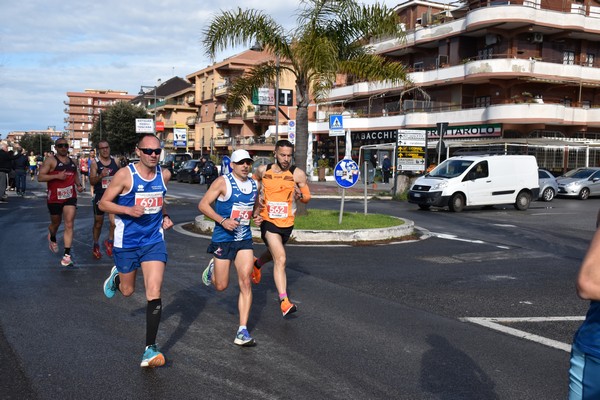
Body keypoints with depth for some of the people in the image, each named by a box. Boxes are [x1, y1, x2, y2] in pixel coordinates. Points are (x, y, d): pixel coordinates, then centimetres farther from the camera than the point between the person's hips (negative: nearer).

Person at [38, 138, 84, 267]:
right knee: (55, 223, 17)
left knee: (69, 225, -9)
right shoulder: (50, 160, -6)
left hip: (70, 197, 3)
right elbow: (40, 177, -12)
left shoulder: (72, 162, 12)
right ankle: (52, 238, 52)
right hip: (54, 198, -3)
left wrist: (79, 185, 9)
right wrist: (57, 176, -24)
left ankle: (67, 254, -9)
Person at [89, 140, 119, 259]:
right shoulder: (95, 162, -7)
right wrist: (101, 176, -28)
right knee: (98, 223, 12)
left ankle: (109, 242, 13)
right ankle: (96, 246, 31)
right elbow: (92, 182, -11)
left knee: (114, 221, -12)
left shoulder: (115, 161, 2)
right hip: (99, 196, -1)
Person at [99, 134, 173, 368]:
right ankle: (116, 277, 55)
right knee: (127, 291, 18)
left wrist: (164, 216, 5)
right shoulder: (125, 175, -13)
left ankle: (150, 348, -2)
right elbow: (103, 203, -8)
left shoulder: (164, 175, 0)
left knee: (154, 293, -10)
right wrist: (128, 210, -24)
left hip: (154, 241, 2)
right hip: (126, 242, -2)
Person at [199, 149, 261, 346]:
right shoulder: (223, 182, -9)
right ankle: (212, 268, 43)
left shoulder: (254, 185, 8)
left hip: (244, 240, 4)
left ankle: (242, 332, -5)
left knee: (245, 282, -9)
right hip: (223, 239, -3)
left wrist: (256, 217, 5)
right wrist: (223, 221, -24)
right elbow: (203, 204, -12)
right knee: (221, 286, 6)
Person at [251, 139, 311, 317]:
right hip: (268, 221, -2)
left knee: (274, 253, 26)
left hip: (287, 222, 3)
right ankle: (284, 301, -16)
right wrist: (257, 196, 2)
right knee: (281, 259, -17)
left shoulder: (298, 174, -7)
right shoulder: (263, 170, -3)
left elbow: (307, 197, 1)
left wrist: (300, 195, -22)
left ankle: (257, 264, 61)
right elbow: (254, 181, 20)